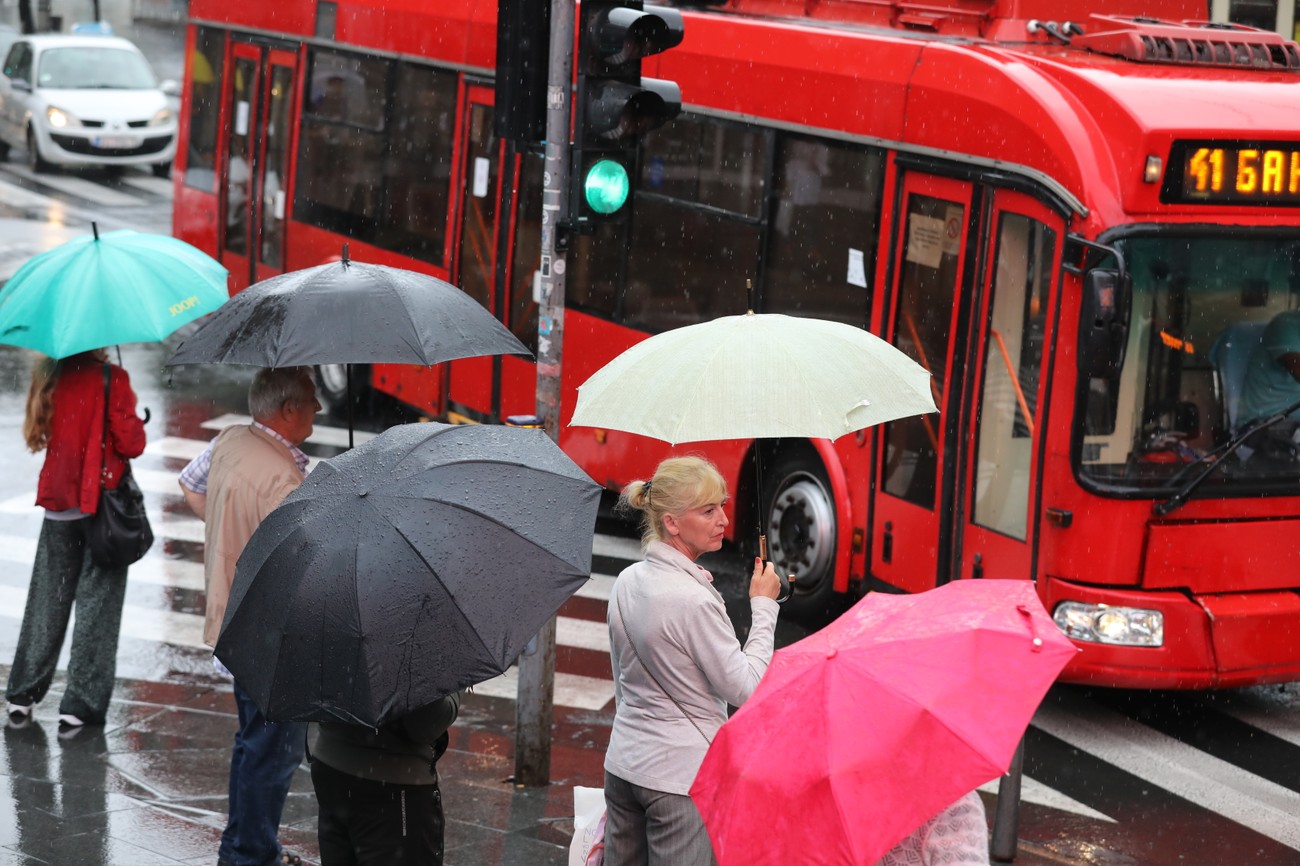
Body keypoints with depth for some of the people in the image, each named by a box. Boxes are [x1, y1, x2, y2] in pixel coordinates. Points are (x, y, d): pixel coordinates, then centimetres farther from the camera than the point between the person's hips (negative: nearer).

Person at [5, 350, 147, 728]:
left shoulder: (48, 377, 0)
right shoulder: (112, 379, -15)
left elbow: (35, 435, 11)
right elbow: (130, 444, -15)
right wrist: (137, 423, 4)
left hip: (58, 505, 4)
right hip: (102, 504, -4)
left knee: (47, 599, 16)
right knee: (96, 605, 5)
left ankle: (22, 696, 19)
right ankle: (79, 705, 5)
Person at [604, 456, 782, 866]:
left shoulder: (627, 582, 4)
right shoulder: (694, 601, -21)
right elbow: (745, 689, -13)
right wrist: (763, 606, -5)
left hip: (623, 766, 8)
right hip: (680, 778, -8)